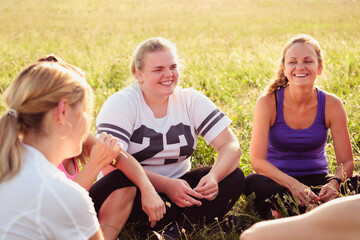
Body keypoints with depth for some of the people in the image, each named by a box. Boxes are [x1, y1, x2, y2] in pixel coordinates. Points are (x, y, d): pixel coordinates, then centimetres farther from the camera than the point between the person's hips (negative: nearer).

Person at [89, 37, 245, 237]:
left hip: (177, 188, 4)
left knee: (234, 178, -16)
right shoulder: (121, 103, -10)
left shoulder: (191, 100, 1)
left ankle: (174, 226, -28)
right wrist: (166, 185, -32)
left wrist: (213, 177, -27)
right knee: (113, 184, -36)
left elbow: (231, 146, -6)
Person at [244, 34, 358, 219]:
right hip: (278, 181, -1)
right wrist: (293, 184, -35)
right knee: (254, 183, -35)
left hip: (316, 180, 1)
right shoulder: (268, 103, -12)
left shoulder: (331, 105, -7)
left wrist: (335, 182, -30)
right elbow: (257, 160, -18)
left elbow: (346, 161, -6)